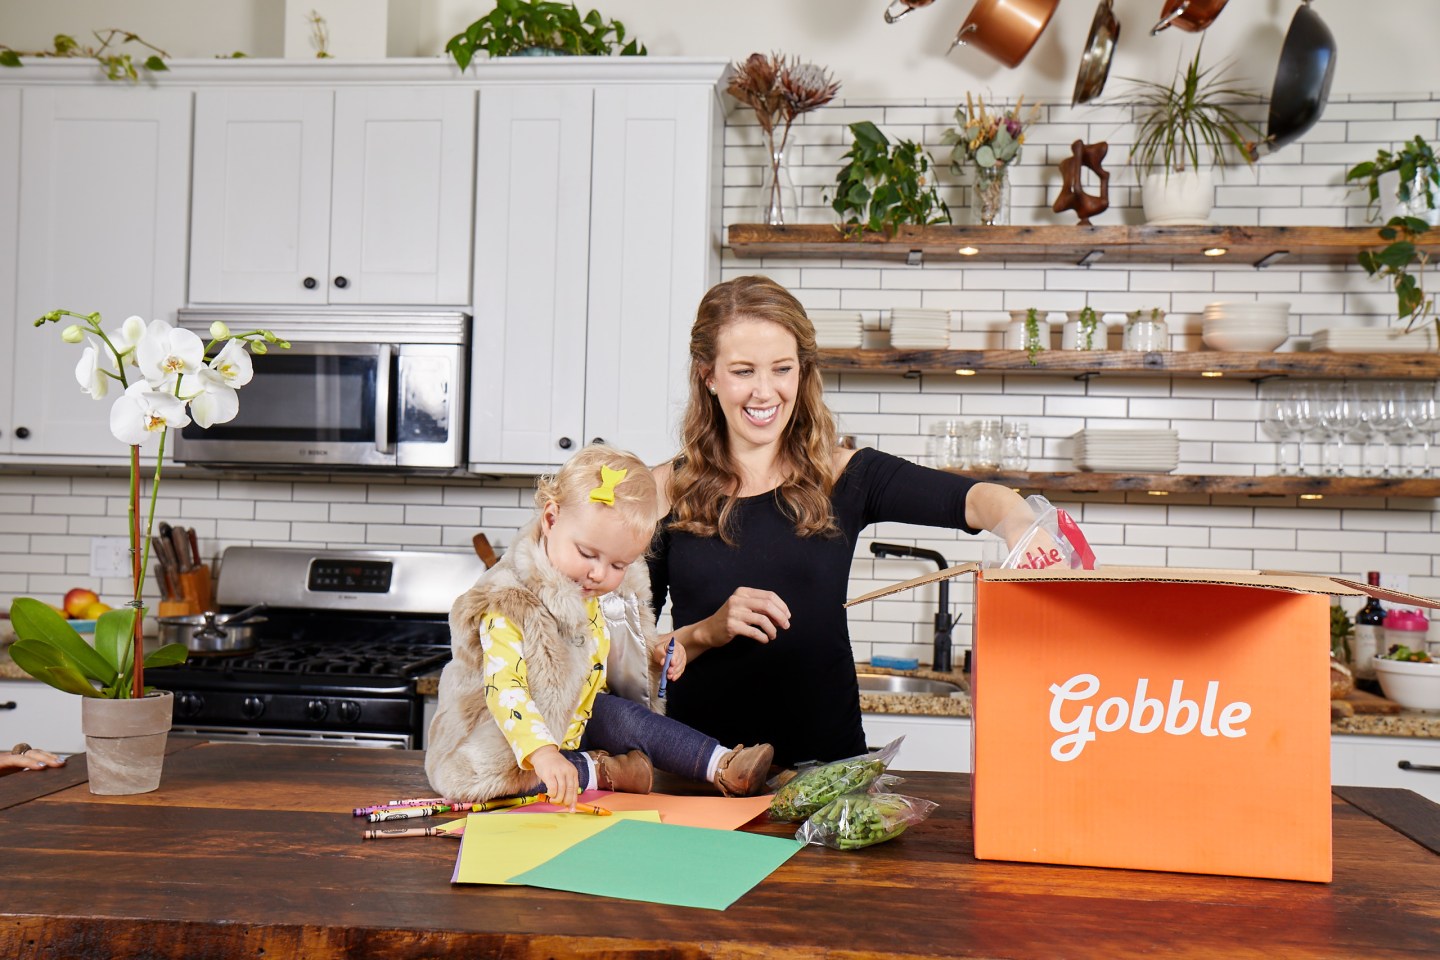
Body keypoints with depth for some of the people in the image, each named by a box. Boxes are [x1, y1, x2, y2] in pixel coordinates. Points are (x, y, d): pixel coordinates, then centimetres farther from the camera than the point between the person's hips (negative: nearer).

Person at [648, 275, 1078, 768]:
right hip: (701, 765, 0)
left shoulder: (844, 478, 4)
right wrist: (704, 633, -13)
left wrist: (1018, 523, -31)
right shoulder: (666, 492, 3)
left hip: (826, 761, 0)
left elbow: (971, 499, -11)